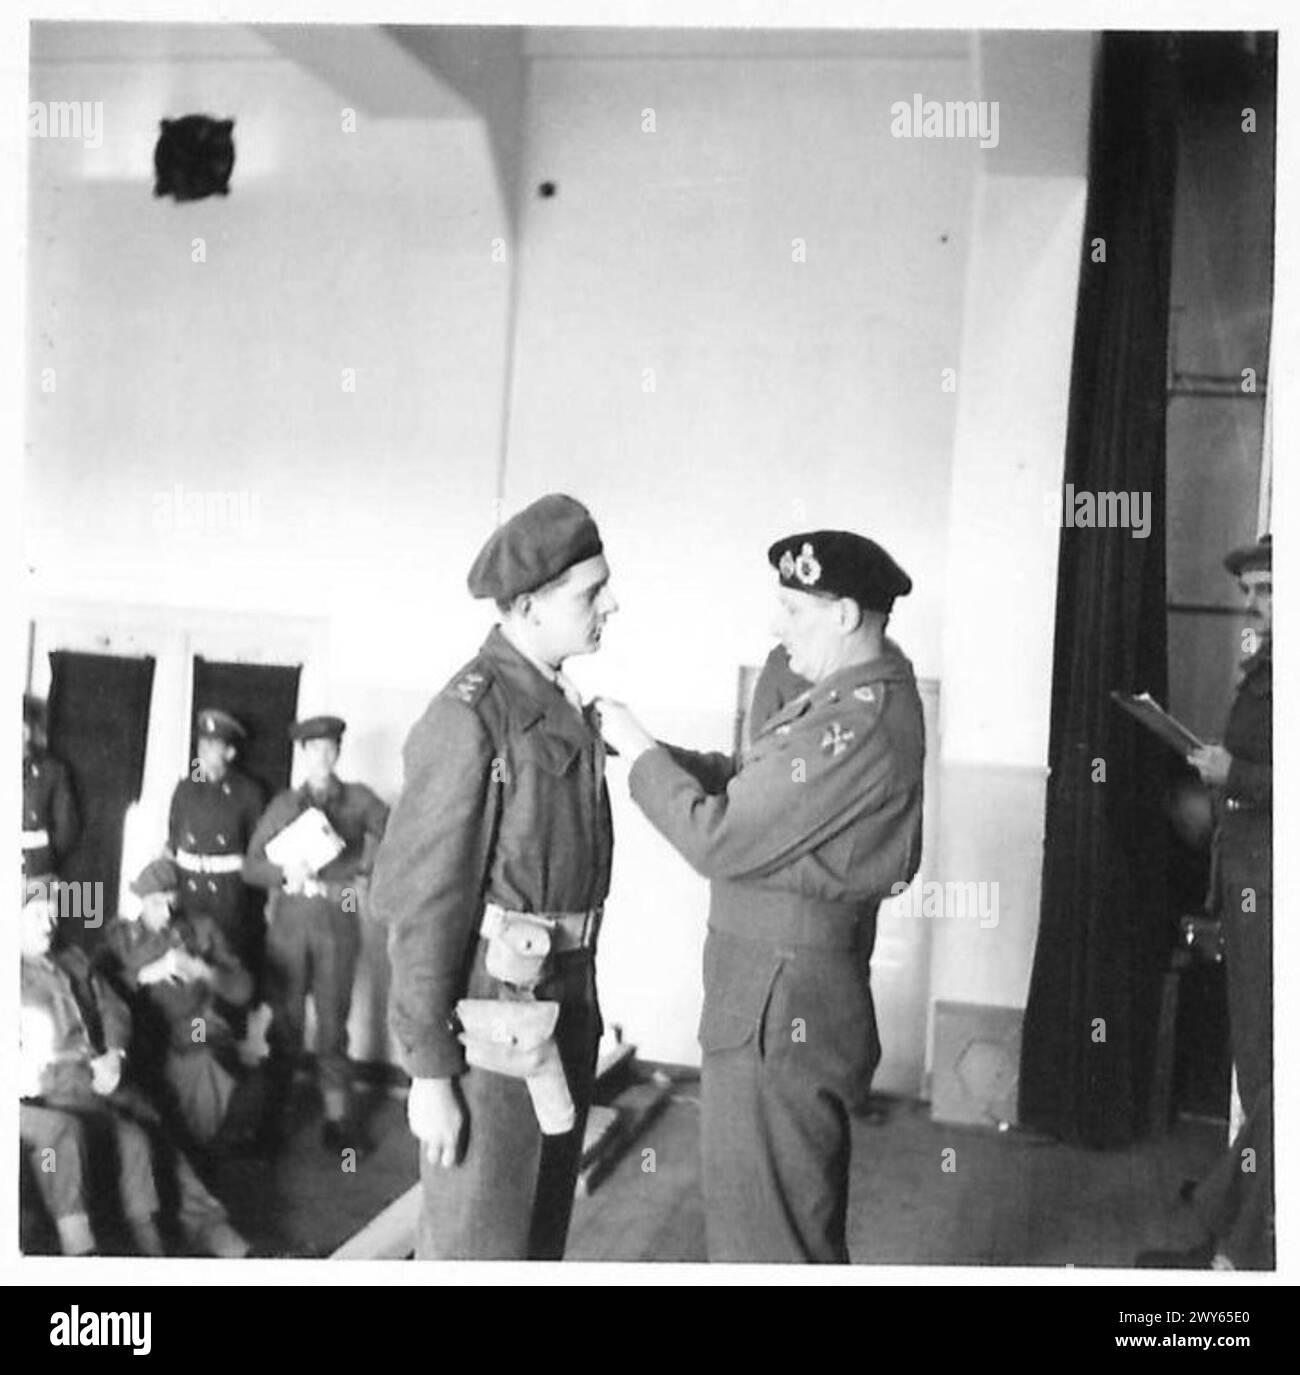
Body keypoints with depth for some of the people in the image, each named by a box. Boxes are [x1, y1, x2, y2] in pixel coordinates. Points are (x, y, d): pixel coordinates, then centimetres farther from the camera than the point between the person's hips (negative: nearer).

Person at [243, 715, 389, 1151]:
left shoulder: (359, 800, 7)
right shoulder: (283, 805, 9)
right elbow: (251, 865, 5)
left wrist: (363, 878, -4)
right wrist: (285, 872, -13)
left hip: (339, 922, -1)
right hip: (290, 920, 1)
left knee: (333, 1021, 3)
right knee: (285, 1019, 6)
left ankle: (337, 1118, 8)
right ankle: (273, 1111, 16)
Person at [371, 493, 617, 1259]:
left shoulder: (566, 707, 11)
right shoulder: (470, 714, -16)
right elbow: (426, 902, -16)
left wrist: (584, 1005, 16)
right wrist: (430, 1070, -16)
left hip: (567, 996, 8)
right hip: (496, 1006, -8)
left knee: (543, 1230, 19)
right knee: (477, 1247, 2)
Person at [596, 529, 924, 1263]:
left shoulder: (860, 724, -24)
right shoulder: (857, 695, 9)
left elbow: (720, 837, -22)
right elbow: (742, 782, 10)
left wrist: (639, 749, -10)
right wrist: (638, 742, 0)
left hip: (780, 1010, -10)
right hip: (781, 1000, 10)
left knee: (766, 1238, 5)